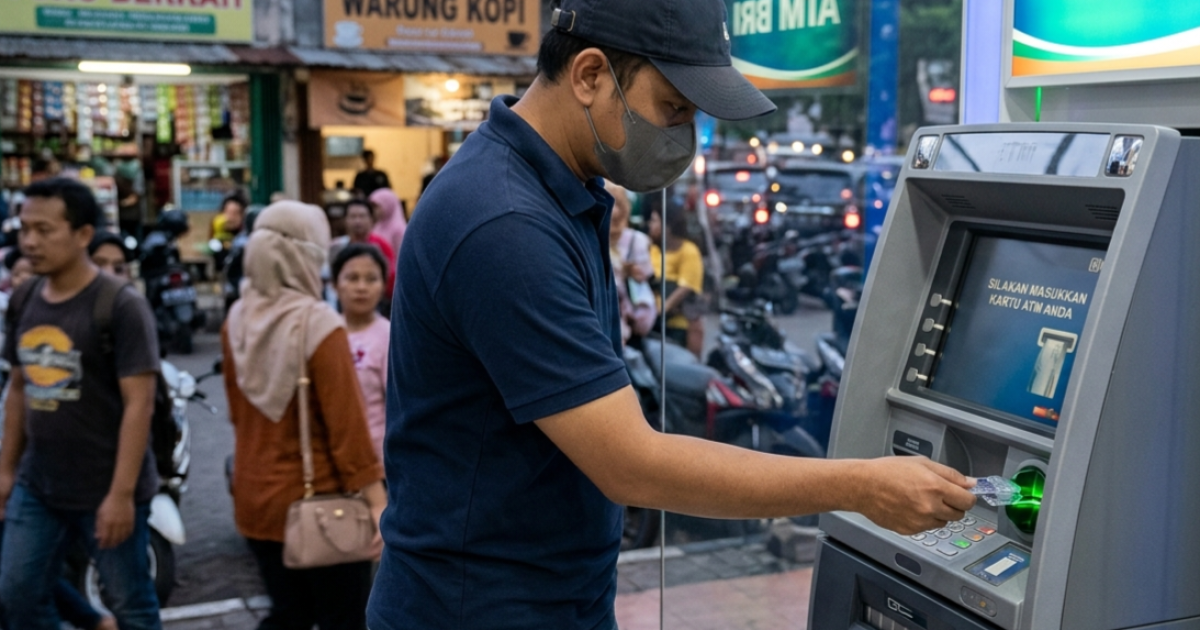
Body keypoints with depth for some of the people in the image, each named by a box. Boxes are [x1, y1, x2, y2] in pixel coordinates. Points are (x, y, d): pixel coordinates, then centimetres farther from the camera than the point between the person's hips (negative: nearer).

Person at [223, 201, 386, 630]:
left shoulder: (237, 320, 1)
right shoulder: (318, 323, -19)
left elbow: (237, 408, 11)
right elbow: (346, 419, -20)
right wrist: (376, 497, -16)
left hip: (255, 495, 7)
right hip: (319, 499, -7)